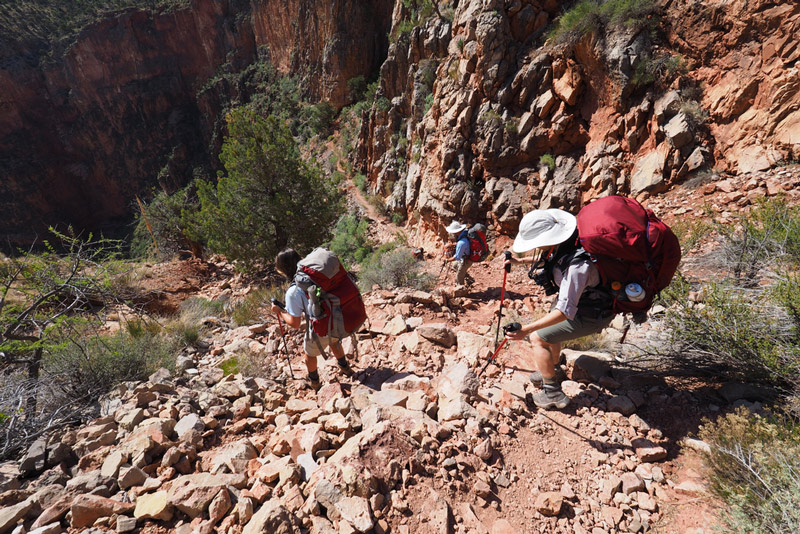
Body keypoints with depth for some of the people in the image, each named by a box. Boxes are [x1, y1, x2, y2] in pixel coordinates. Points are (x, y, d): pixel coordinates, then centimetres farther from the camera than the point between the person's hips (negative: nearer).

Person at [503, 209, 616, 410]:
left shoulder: (576, 266, -40)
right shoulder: (560, 245, -14)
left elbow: (565, 311, -39)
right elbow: (547, 257, 12)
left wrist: (527, 329, -42)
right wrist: (520, 261, 4)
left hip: (591, 315, -9)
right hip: (579, 297, 9)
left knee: (538, 337, -6)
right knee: (549, 327, 23)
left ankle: (553, 393, 8)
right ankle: (553, 370, 45)